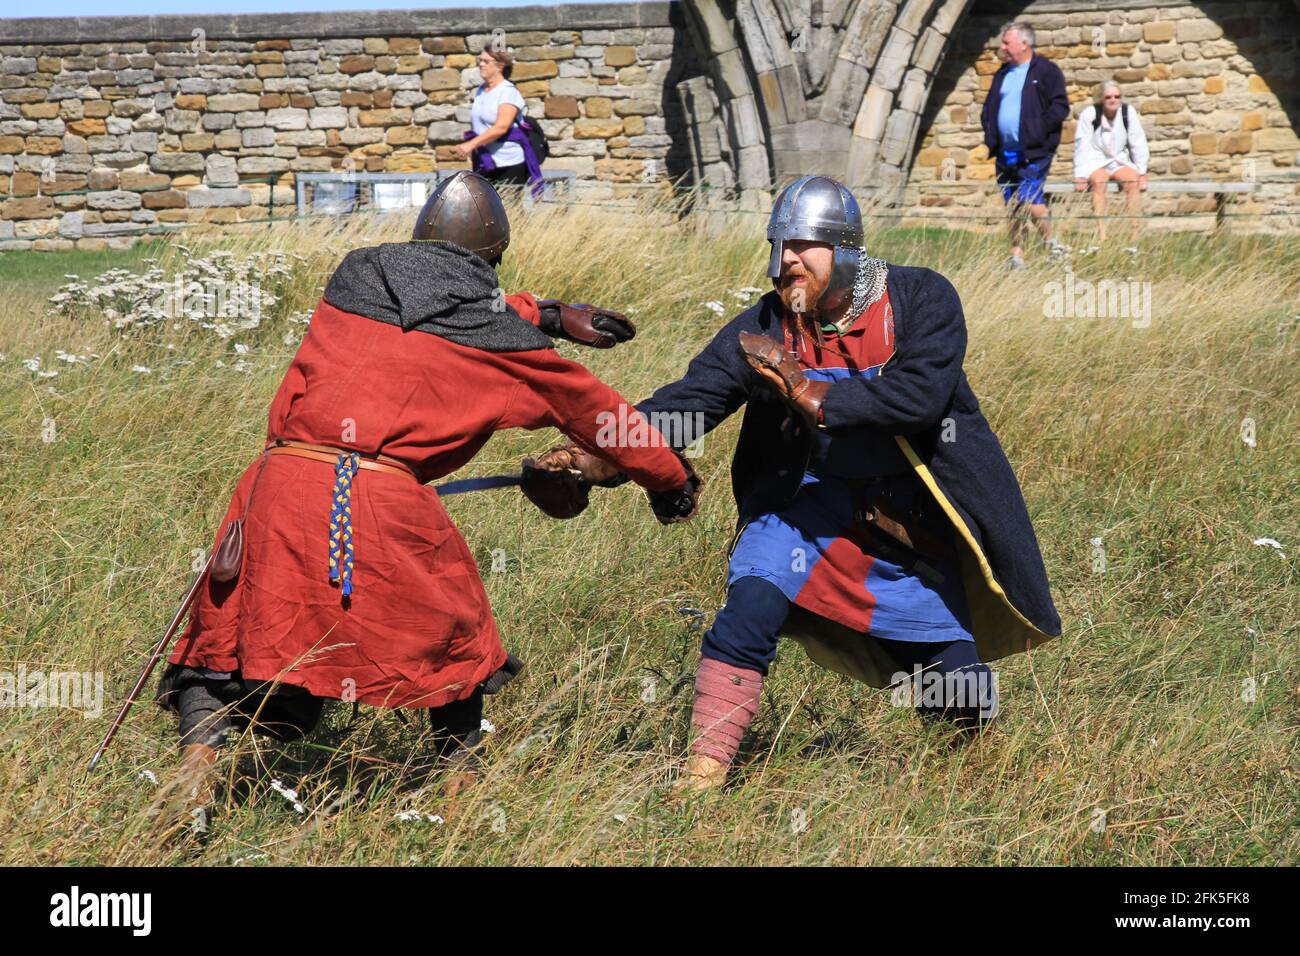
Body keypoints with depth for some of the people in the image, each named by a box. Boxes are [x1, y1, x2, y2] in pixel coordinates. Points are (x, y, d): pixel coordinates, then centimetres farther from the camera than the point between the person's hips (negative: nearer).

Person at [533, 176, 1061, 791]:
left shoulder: (921, 301, -15)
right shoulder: (766, 328, -10)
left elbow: (919, 396, -29)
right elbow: (688, 402, -18)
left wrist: (813, 395, -33)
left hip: (914, 518, -1)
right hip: (811, 502, 1)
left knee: (960, 689, -1)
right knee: (750, 608, -23)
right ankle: (702, 776, -13)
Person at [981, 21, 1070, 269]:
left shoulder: (1046, 71, -4)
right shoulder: (1003, 74, 17)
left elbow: (1060, 107, -10)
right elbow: (989, 108, 25)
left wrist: (1039, 131, -16)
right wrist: (990, 132, 8)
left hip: (1033, 152, -7)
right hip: (1005, 153, 7)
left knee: (1029, 200, -17)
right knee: (1013, 207, 8)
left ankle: (1053, 246, 1)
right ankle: (1017, 256, 12)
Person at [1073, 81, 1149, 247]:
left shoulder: (1128, 112, -5)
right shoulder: (1090, 114, -11)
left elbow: (1138, 144, -1)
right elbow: (1082, 146, -13)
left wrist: (1142, 173, -4)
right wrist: (1080, 176, -19)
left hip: (1120, 162, 2)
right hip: (1095, 162, -2)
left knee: (1133, 180, -28)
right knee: (1099, 181, -34)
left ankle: (1134, 235, -29)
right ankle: (1101, 236, -41)